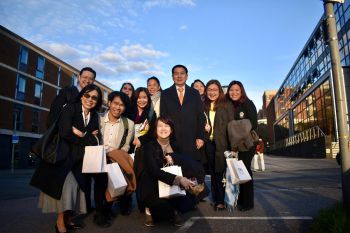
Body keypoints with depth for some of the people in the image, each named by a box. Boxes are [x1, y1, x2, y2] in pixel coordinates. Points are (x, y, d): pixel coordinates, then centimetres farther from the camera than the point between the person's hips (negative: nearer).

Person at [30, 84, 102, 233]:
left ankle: (66, 217, 14)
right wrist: (86, 137, -10)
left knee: (76, 184, -2)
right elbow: (64, 133, -22)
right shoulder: (70, 109, -9)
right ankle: (60, 221, 1)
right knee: (67, 183, -13)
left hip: (78, 159, 5)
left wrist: (80, 134, -16)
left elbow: (93, 141, -3)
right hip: (62, 155, -5)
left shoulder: (94, 116, 6)